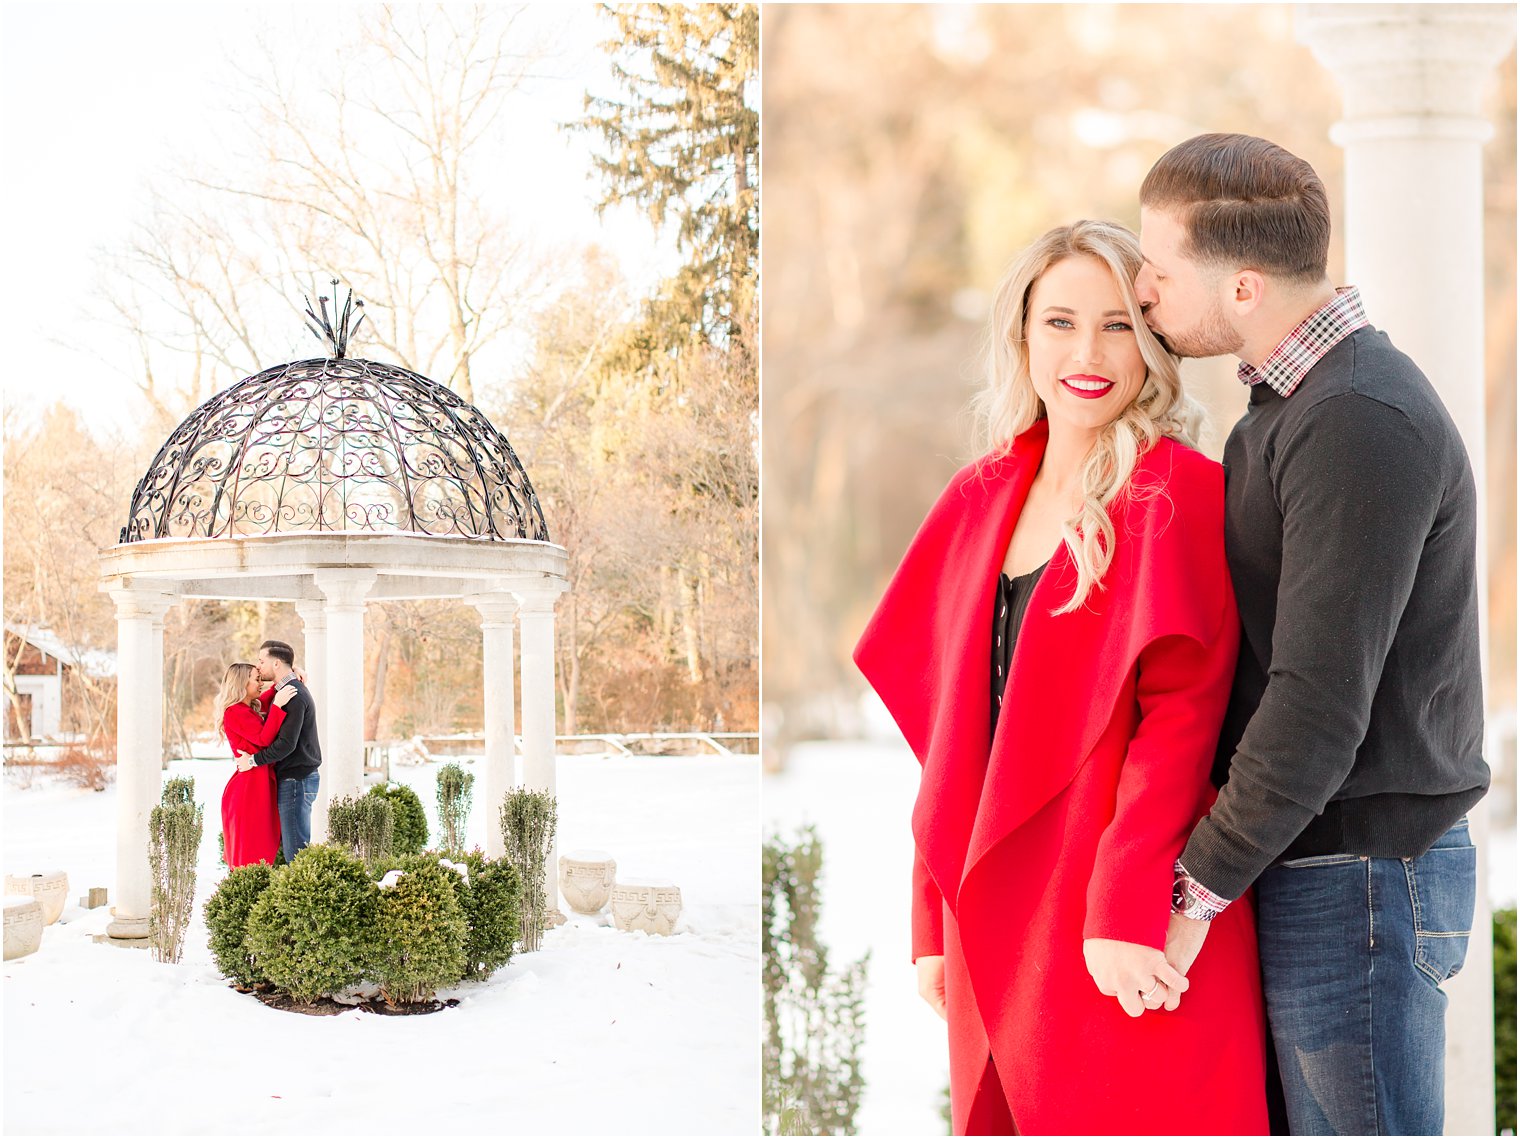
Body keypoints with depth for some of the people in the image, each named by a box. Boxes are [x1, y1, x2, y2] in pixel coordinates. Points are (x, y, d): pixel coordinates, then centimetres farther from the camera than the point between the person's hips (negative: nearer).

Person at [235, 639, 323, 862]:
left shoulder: (293, 696, -17)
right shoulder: (294, 689, 16)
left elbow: (286, 744, -22)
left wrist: (253, 760, -13)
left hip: (296, 779, -10)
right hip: (299, 777, 10)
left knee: (295, 849, -9)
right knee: (295, 846, 11)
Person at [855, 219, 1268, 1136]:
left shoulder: (1179, 496, -7)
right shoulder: (982, 500, 11)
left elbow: (1179, 717, -13)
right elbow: (949, 732, 12)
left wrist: (1125, 915, -20)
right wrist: (937, 922, 10)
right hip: (998, 930, 5)